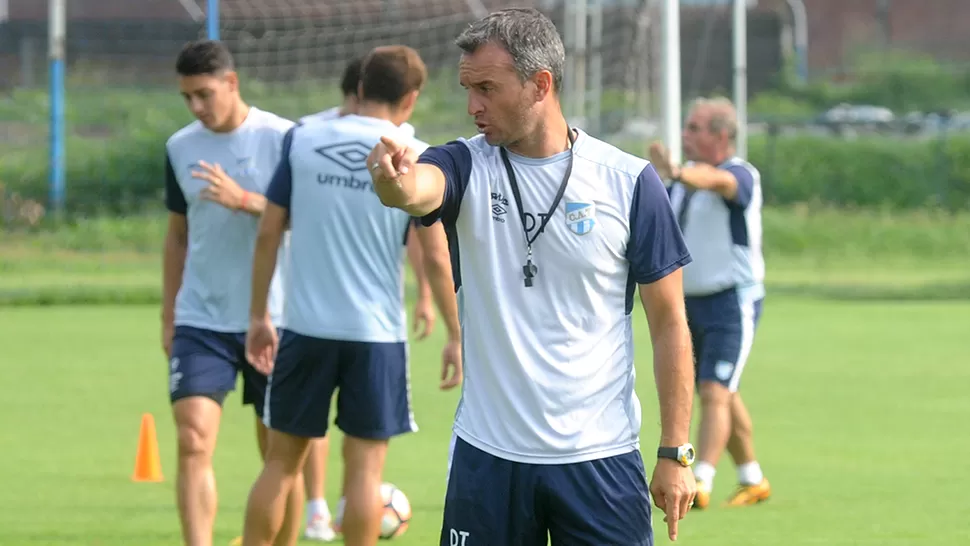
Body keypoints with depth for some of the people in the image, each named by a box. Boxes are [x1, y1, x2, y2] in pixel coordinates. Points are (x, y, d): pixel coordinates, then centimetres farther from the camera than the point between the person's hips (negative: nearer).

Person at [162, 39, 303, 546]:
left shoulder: (283, 139, -6)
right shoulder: (181, 148, 6)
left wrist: (243, 200, -25)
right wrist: (168, 317, 14)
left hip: (272, 320, -2)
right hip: (200, 322, 2)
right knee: (193, 441, -12)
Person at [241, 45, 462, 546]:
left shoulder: (301, 141, 2)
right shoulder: (414, 158, -4)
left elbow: (268, 233, 4)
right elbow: (436, 256, -4)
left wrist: (258, 316, 13)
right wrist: (456, 336, 5)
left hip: (306, 329, 2)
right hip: (377, 334, -2)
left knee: (281, 461, 11)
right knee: (365, 467, 3)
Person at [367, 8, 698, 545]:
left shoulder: (629, 181, -4)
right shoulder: (467, 168, -1)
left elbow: (669, 323, 0)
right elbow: (416, 188, -26)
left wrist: (675, 451, -4)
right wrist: (394, 182, -51)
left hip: (601, 460, -2)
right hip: (487, 455, 2)